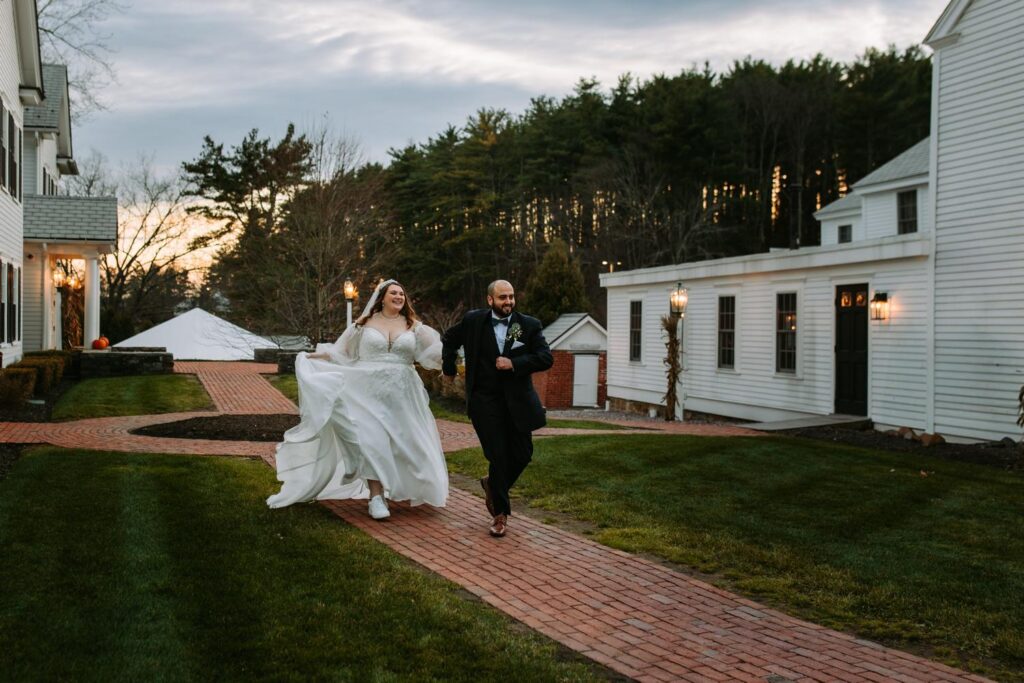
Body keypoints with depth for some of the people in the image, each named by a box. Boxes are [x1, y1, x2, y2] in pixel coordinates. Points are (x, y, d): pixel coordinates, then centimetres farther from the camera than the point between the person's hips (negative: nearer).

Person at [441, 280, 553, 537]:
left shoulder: (529, 325, -1)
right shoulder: (473, 321, -1)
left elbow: (545, 358, -8)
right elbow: (449, 339, 16)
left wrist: (514, 364, -17)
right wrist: (448, 368, 20)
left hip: (517, 400, 2)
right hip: (485, 400, -2)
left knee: (522, 454, 6)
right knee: (498, 456, -3)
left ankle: (492, 484, 36)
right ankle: (500, 513, 12)